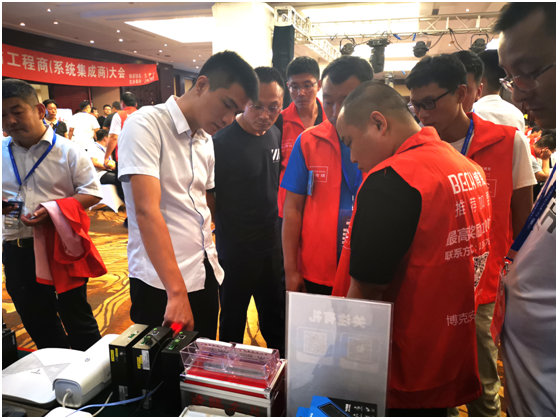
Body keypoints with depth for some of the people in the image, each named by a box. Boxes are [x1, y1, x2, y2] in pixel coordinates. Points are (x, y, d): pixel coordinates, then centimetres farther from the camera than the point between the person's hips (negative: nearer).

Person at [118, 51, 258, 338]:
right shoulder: (145, 125, -13)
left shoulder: (206, 142, 11)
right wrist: (177, 292, -27)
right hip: (161, 284, -7)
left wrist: (212, 261, 7)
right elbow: (147, 211, -23)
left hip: (205, 275, 7)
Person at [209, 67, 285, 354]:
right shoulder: (222, 142, -20)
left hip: (271, 245, 6)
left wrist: (278, 229, 12)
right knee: (233, 319, 15)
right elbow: (207, 198, -14)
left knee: (276, 315, 22)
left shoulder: (275, 135, 1)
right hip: (235, 251, -6)